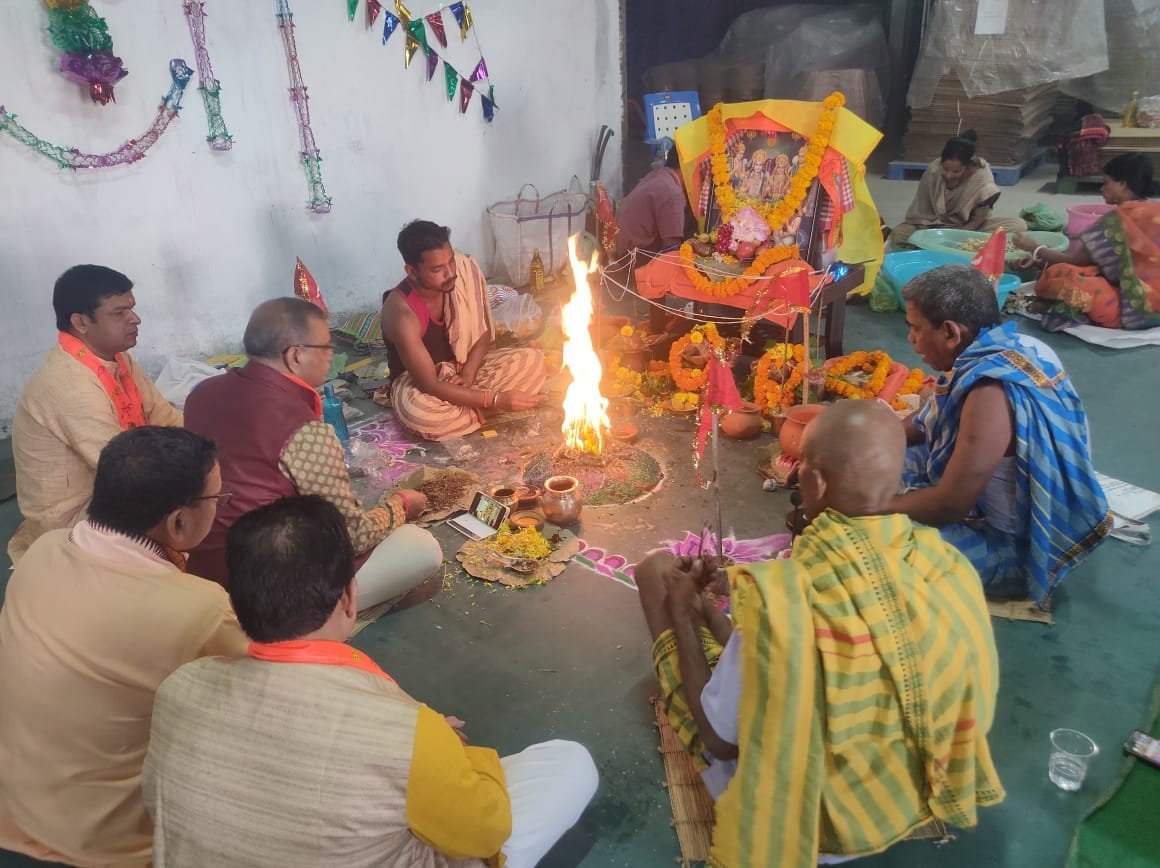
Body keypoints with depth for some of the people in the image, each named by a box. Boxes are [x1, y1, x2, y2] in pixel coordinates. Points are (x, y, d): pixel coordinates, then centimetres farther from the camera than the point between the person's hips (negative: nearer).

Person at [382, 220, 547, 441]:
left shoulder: (463, 270, -17)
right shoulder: (402, 313, -32)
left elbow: (483, 332, -3)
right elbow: (430, 386, -33)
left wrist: (468, 375, -20)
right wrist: (495, 400, -36)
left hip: (464, 367, 5)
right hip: (417, 379, -5)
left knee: (532, 360, -12)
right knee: (417, 410, -41)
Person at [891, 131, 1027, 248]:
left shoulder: (981, 174, -21)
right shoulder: (933, 172, -20)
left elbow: (978, 219, -13)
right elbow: (920, 213, -12)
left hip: (970, 227, 1)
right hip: (937, 226, -1)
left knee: (1019, 226, -25)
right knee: (898, 233, -28)